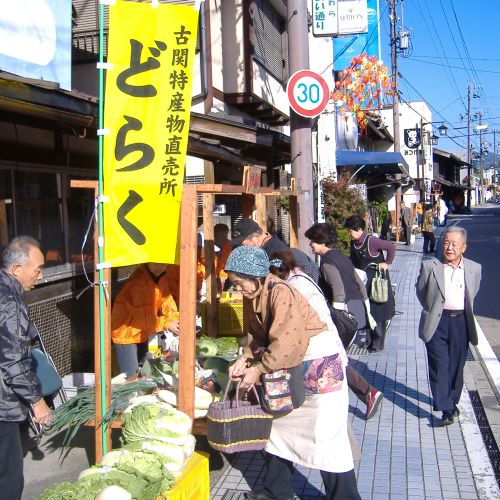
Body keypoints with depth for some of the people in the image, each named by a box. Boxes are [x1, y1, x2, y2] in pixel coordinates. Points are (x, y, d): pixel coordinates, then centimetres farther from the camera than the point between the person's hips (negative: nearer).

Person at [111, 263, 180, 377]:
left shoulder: (162, 277, -2)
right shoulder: (138, 281, -28)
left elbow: (166, 299, -1)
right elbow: (144, 315, -28)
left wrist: (175, 320, -16)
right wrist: (166, 324, -22)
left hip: (142, 332, 9)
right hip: (125, 332, -9)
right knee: (131, 376, -8)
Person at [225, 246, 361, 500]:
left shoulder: (281, 293, -24)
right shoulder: (256, 296, 2)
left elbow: (285, 342, -29)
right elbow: (258, 335, 9)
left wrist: (258, 369, -22)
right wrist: (245, 359, -7)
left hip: (320, 363, -9)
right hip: (293, 365, 9)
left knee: (326, 436, -4)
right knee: (278, 424, 15)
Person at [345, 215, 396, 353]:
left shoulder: (371, 240, -20)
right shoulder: (353, 243, 3)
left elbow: (391, 248, -19)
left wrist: (387, 263, -14)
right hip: (363, 281, 7)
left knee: (378, 312, 0)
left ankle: (378, 343, 9)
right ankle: (370, 340, 24)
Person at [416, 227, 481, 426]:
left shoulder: (474, 268, 2)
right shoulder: (429, 266, -5)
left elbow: (472, 295, 16)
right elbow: (420, 291, 7)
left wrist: (463, 312, 12)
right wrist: (432, 310, 7)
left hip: (461, 322, 2)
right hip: (437, 322, -2)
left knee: (456, 366, 12)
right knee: (439, 366, -4)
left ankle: (452, 401, 32)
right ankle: (446, 409, 0)